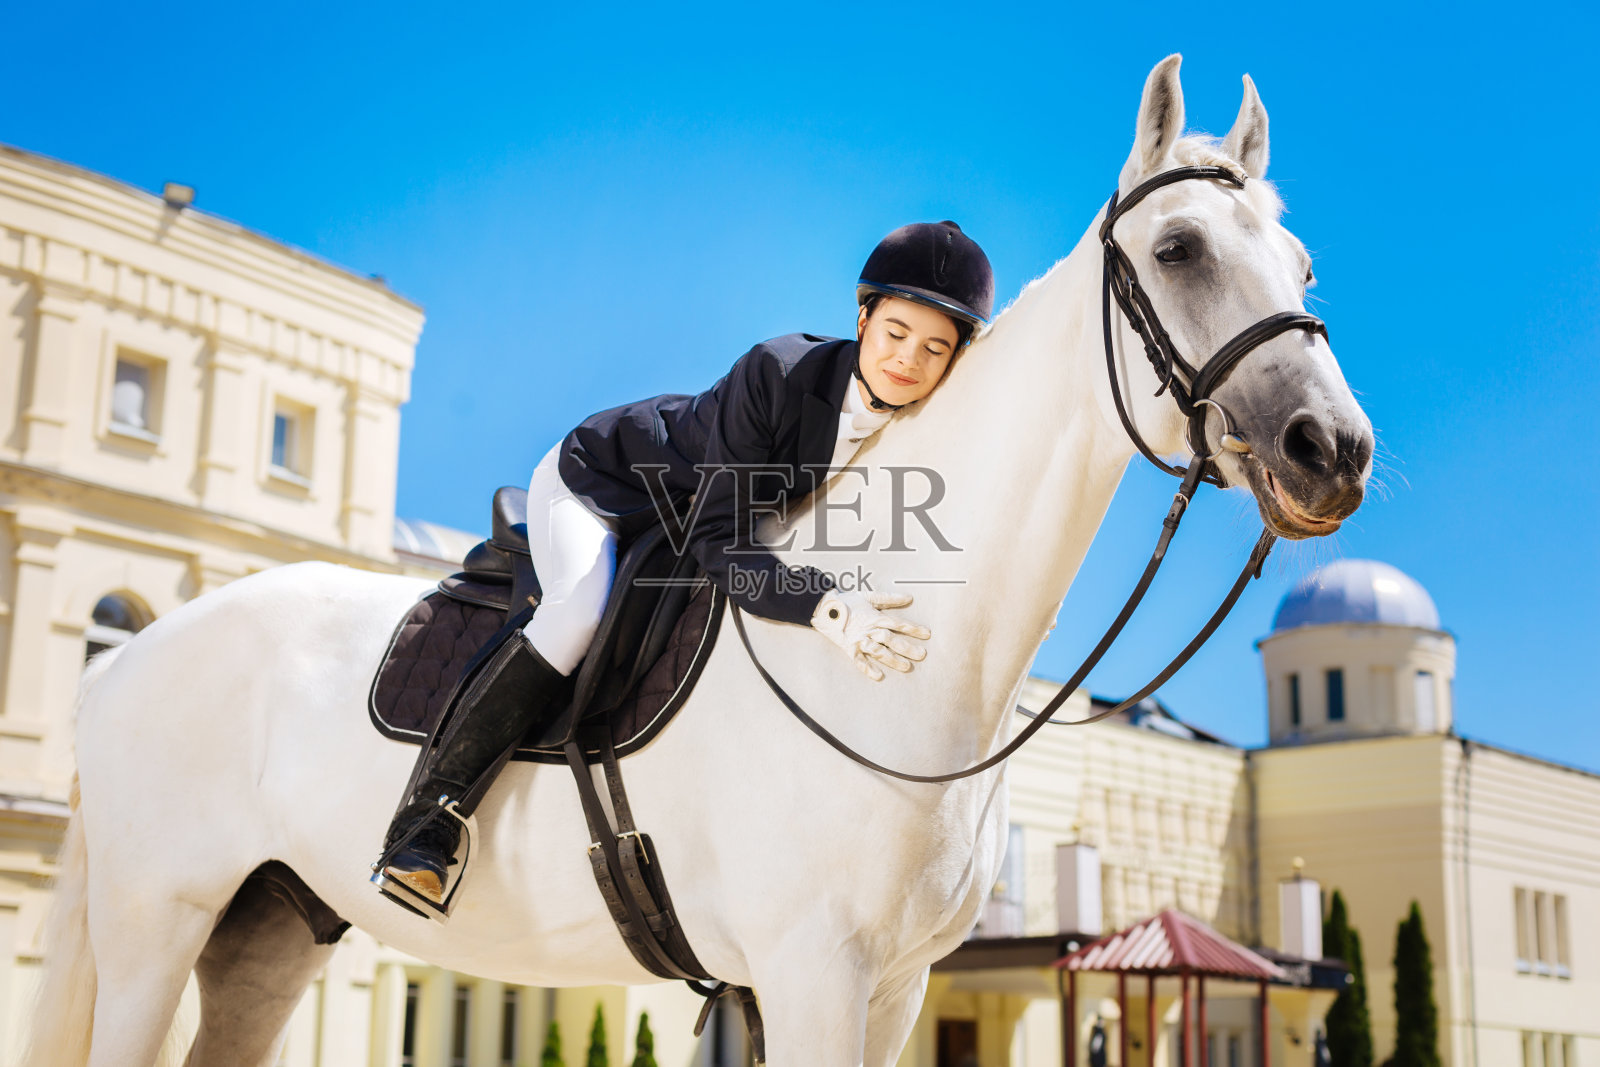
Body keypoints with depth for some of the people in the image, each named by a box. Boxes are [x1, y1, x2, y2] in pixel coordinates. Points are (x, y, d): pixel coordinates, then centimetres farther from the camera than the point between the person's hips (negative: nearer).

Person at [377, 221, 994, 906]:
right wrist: (826, 608, -53)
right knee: (580, 612, -29)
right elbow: (718, 541, -40)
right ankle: (427, 814, -20)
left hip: (684, 520, 7)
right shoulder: (779, 372, -38)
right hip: (595, 483, -7)